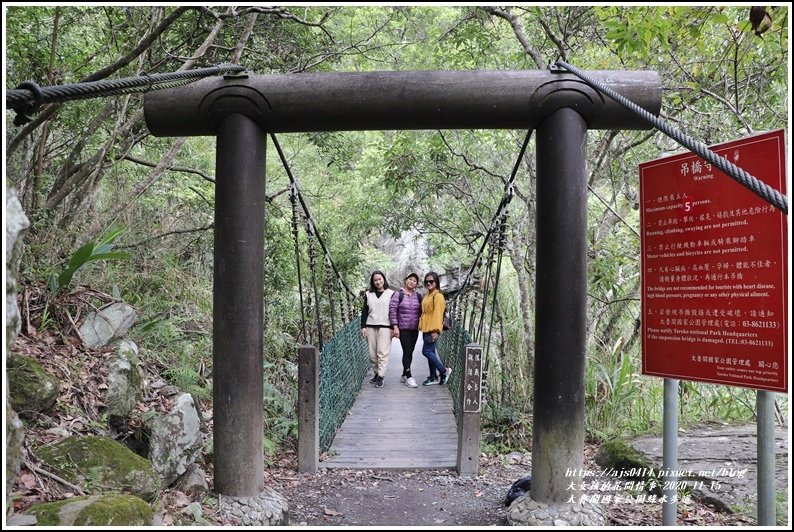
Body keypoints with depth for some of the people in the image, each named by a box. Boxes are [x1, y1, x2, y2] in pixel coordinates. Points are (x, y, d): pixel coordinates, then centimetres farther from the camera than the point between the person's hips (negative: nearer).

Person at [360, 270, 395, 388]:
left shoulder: (391, 293, 4)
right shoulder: (368, 294, 13)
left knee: (382, 352, -10)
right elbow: (364, 311, 13)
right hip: (370, 326, 4)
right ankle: (376, 373, 18)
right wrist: (363, 326, 5)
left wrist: (393, 327, -4)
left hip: (385, 327, -3)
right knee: (372, 353, 4)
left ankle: (381, 377, -9)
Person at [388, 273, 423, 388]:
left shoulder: (418, 296, 9)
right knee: (407, 351, -10)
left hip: (415, 329, 5)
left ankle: (404, 375, 22)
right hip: (403, 328, -5)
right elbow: (392, 310, -8)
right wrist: (395, 326, -13)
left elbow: (422, 312, 13)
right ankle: (409, 377, -7)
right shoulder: (398, 294, -4)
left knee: (410, 352, 9)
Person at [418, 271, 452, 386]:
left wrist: (435, 330, -21)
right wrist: (422, 325, 16)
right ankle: (433, 377, 18)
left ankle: (444, 371, 3)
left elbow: (438, 314, -17)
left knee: (426, 351, -10)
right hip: (426, 328, 9)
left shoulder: (438, 295, -12)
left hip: (432, 329, -9)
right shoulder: (427, 295, 15)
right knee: (430, 352, 11)